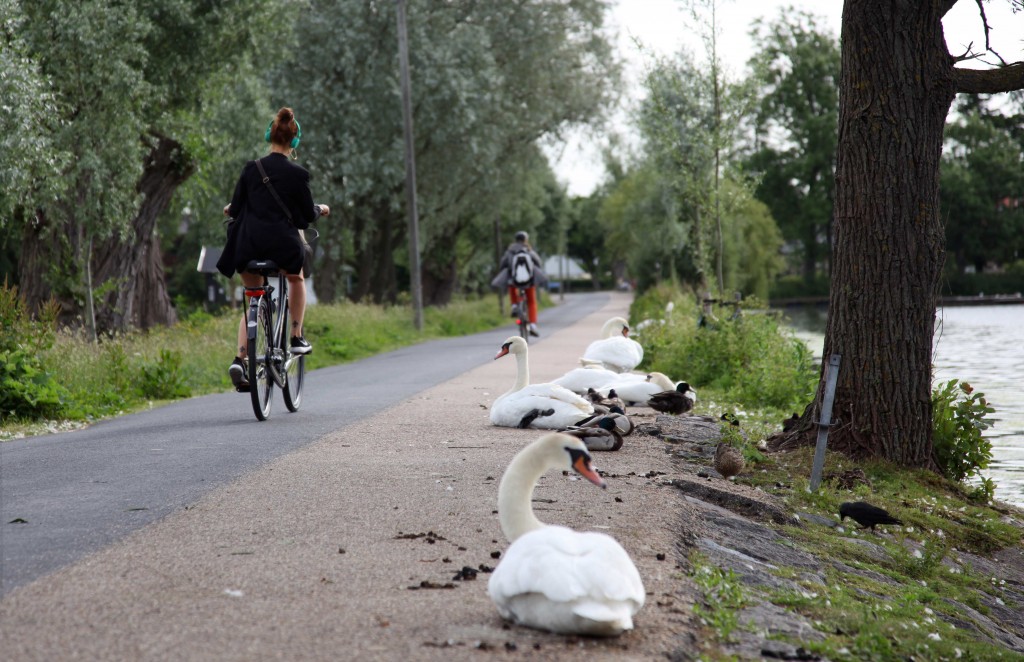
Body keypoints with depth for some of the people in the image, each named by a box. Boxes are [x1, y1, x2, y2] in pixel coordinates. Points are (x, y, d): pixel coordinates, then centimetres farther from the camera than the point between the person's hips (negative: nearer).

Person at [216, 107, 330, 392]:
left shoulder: (251, 169, 0)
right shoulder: (297, 174, -6)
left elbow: (236, 209, 5)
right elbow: (308, 215, 3)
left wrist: (230, 210, 29)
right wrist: (321, 209, 25)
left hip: (248, 245, 2)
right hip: (283, 244, -2)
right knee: (297, 280, 32)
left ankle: (240, 359, 1)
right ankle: (296, 338, 25)